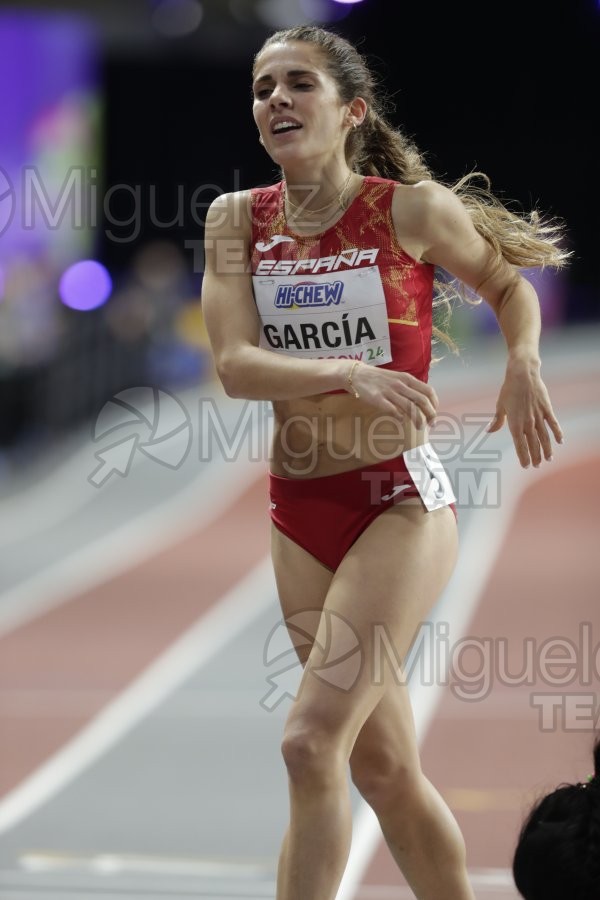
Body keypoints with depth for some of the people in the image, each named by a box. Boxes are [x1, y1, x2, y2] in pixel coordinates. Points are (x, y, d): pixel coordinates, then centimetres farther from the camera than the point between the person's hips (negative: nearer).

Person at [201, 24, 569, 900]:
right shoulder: (237, 220, 1)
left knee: (311, 742, -18)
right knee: (383, 765, 12)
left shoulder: (413, 209, -8)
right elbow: (236, 365, -11)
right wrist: (348, 373, -26)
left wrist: (524, 364, -9)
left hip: (402, 500, -5)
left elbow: (509, 283, 10)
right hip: (299, 507, 5)